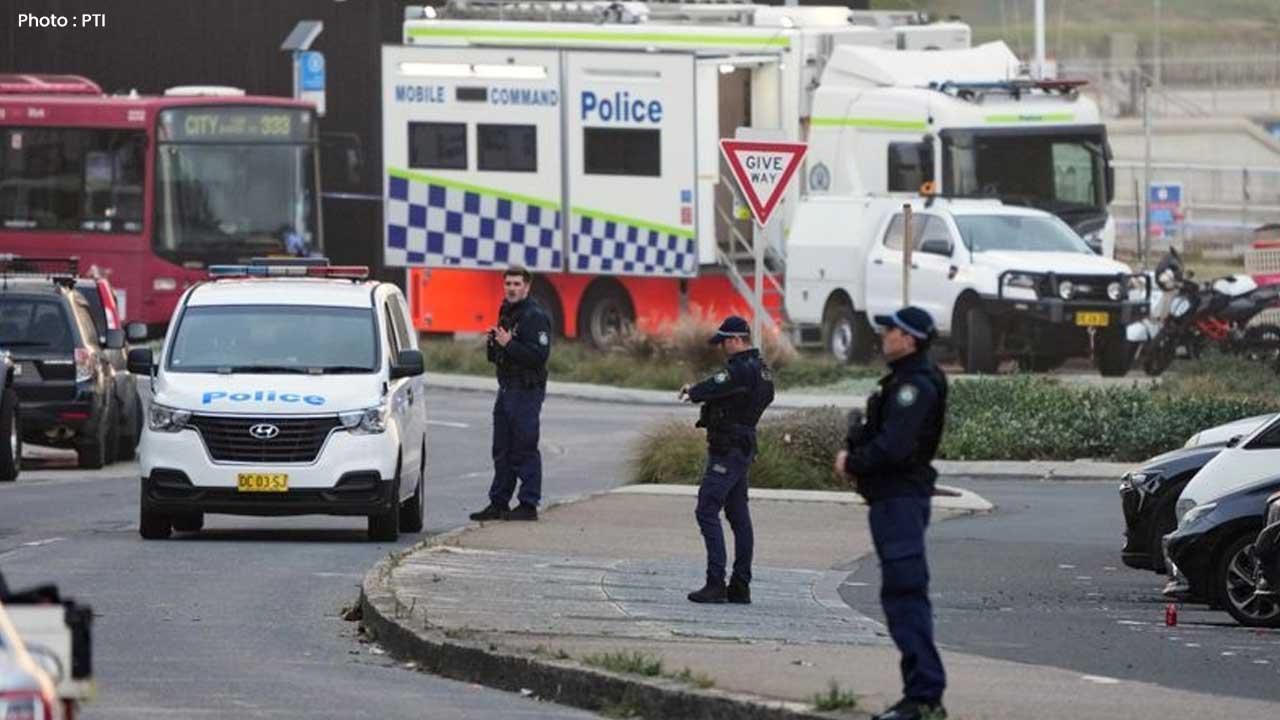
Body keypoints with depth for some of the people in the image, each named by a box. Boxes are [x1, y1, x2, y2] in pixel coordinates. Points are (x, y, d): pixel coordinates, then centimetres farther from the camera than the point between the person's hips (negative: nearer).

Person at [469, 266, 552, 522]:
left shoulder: (535, 316, -13)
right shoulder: (506, 313, 16)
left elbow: (539, 355, -22)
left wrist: (509, 344, -24)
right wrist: (494, 342, 3)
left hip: (527, 390, -9)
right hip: (506, 387, 9)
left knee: (524, 449, -6)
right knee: (502, 450, 11)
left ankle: (528, 505, -2)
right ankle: (498, 504, 16)